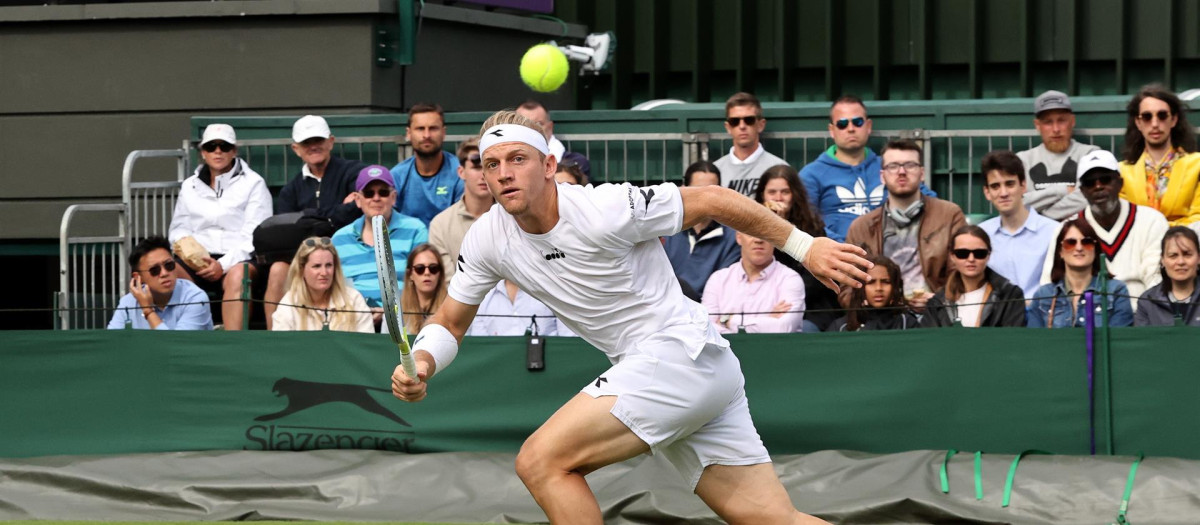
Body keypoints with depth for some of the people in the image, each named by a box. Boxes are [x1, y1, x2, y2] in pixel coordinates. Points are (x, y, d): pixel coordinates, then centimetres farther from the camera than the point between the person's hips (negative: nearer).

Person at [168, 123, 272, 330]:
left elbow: (253, 235, -2)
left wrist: (223, 265, -16)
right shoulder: (190, 186, 22)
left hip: (237, 259, -3)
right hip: (197, 259, 3)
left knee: (238, 275, -39)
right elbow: (178, 229, 17)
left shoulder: (253, 184, 8)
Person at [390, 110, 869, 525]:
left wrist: (805, 247, -6)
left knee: (542, 461, -18)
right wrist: (421, 364, -11)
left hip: (682, 351, -7)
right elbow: (450, 321, 12)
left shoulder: (605, 210, -19)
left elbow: (712, 199, -10)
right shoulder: (487, 239, 2)